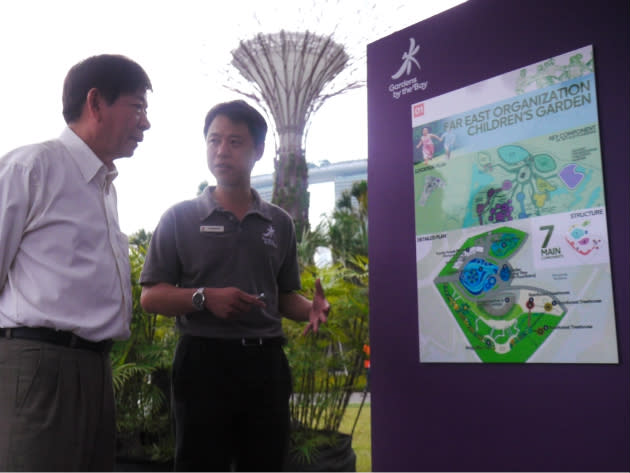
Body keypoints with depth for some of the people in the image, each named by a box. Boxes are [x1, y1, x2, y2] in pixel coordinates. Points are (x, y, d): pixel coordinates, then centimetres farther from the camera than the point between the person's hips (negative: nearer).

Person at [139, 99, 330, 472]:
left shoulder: (280, 223, 12)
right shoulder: (180, 218, 2)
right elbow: (150, 297, 0)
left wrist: (312, 309, -6)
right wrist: (204, 298, -18)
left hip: (265, 362, 4)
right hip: (206, 360, -3)